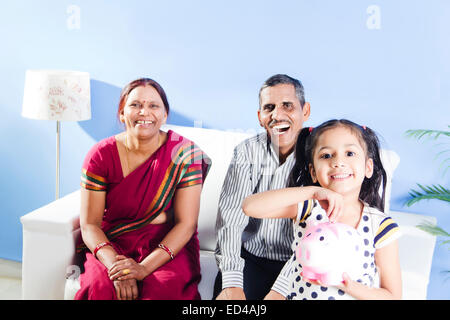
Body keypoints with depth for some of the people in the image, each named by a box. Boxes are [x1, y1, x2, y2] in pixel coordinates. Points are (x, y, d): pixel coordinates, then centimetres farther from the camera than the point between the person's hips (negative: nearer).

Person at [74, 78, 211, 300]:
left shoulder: (184, 152, -7)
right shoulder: (100, 155, -3)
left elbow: (186, 224, -10)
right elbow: (89, 224, -5)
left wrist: (144, 268, -22)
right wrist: (114, 263, -24)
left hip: (168, 246, -1)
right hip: (112, 244, 2)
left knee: (162, 290, -31)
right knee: (102, 287, -29)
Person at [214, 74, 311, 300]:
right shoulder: (247, 151, 0)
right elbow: (230, 217, -8)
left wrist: (280, 290, -26)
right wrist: (232, 283, -21)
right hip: (251, 258, 1)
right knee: (225, 294, -23)